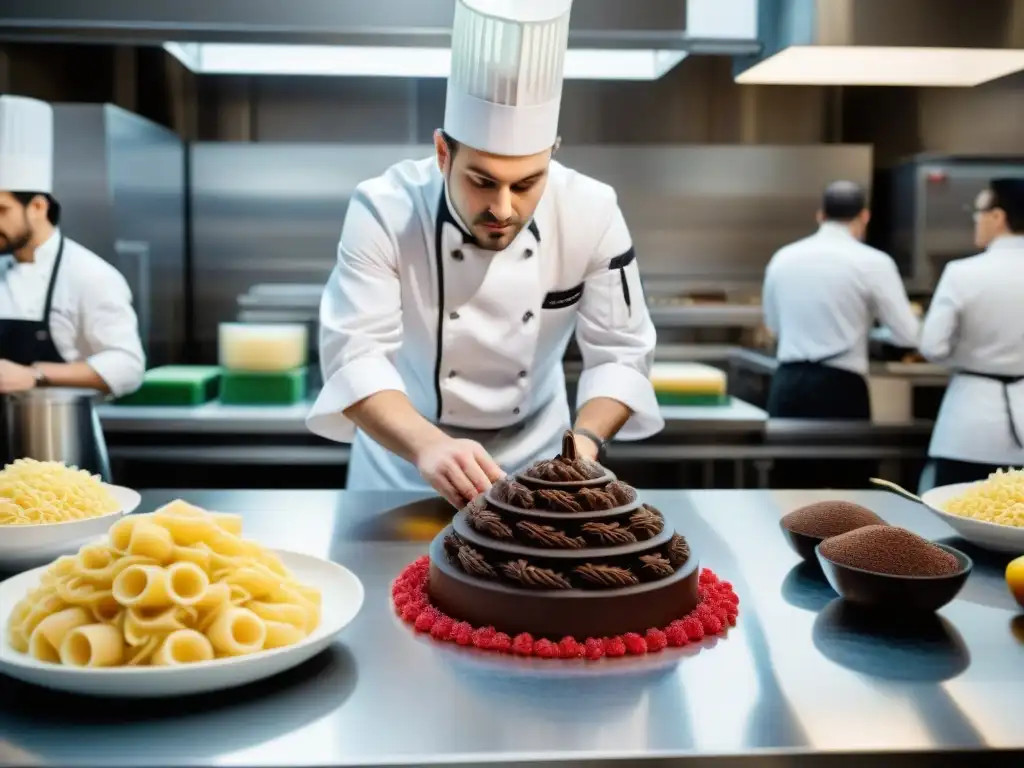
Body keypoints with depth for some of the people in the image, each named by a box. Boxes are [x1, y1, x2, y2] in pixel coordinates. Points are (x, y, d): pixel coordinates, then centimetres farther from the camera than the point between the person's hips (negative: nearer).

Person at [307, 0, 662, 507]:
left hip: (536, 457, 1)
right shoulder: (384, 211, -23)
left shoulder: (592, 213, -18)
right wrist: (428, 445, -46)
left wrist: (584, 442, -30)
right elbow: (354, 354, -30)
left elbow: (621, 352, -13)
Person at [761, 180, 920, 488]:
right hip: (839, 388, -4)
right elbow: (907, 335, -2)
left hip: (788, 385, 4)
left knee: (789, 488, 11)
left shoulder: (782, 258, 8)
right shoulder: (873, 262, -5)